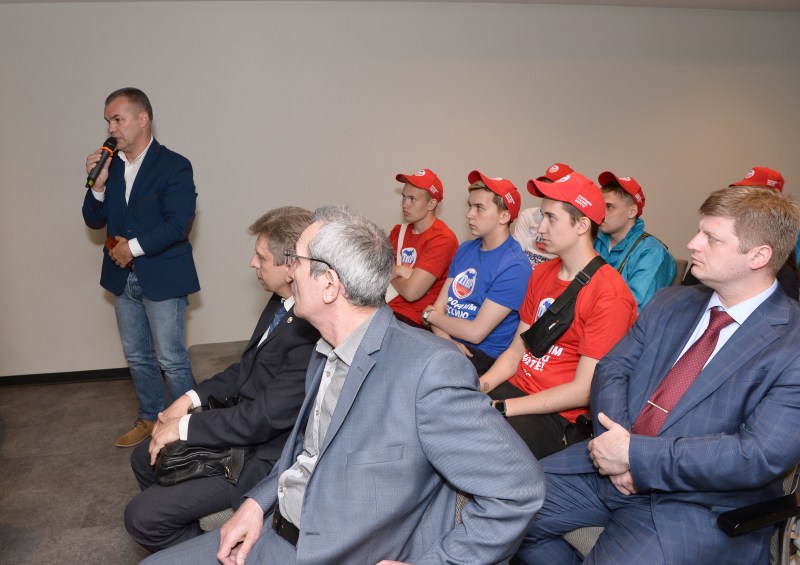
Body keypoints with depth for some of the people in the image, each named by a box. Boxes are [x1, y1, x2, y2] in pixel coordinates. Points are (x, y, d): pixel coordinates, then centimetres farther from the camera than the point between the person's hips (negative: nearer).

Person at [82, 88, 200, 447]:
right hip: (123, 279, 7)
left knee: (171, 359, 1)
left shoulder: (173, 166, -11)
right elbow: (95, 221, 8)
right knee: (137, 357, 18)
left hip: (163, 278, -7)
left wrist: (134, 247, -15)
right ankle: (150, 418, 35)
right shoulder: (111, 165, 8)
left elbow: (178, 225, -20)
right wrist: (98, 185, -9)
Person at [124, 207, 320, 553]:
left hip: (262, 456, -9)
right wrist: (191, 398, 1)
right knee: (145, 458, 23)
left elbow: (263, 419, -28)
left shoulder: (311, 333, -32)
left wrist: (184, 427, -16)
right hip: (244, 419, 9)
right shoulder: (283, 302, -1)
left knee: (142, 517, -9)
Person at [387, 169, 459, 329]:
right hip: (386, 307, 7)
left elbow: (411, 292, -18)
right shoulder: (398, 231, 13)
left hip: (413, 319, -7)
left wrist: (392, 273, 2)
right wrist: (399, 271, -13)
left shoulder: (442, 239, -12)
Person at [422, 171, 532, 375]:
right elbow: (440, 305, 8)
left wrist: (430, 315, -2)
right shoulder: (465, 250, 13)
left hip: (482, 353, -7)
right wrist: (446, 342, -13)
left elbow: (476, 332, -17)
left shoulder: (514, 267, -15)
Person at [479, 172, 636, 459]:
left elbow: (584, 390, -16)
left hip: (559, 417, -7)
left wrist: (500, 407, -17)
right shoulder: (541, 274, 13)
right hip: (515, 390, 7)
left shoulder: (609, 295, -14)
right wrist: (477, 387, -4)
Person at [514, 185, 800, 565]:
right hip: (612, 466, 6)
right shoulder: (670, 303, 9)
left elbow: (759, 456, -22)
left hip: (700, 506, -5)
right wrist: (614, 441, -15)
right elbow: (613, 366, 5)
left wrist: (634, 453, -22)